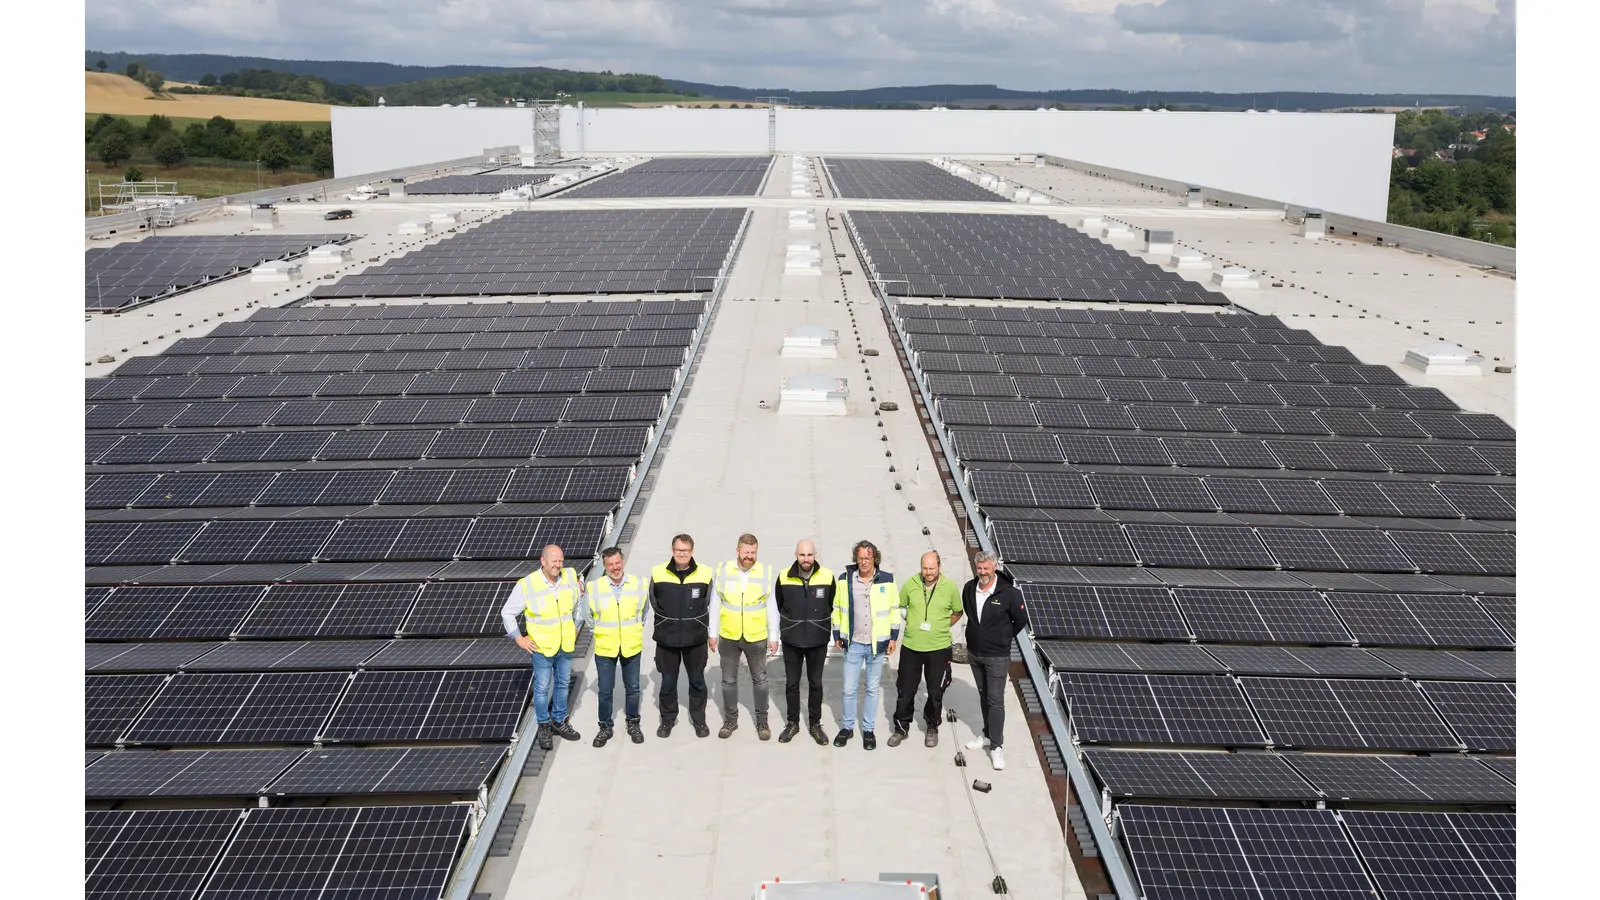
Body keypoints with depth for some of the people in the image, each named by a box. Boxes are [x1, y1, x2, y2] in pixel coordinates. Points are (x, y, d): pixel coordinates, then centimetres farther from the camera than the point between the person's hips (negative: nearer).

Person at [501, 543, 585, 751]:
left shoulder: (570, 577, -8)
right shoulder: (527, 585, -19)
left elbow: (579, 604, 12)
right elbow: (507, 613, -8)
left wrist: (576, 629, 9)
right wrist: (519, 638, -8)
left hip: (566, 644, 4)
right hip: (542, 647, -4)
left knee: (563, 684, 17)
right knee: (542, 687, 7)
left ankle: (559, 721, 34)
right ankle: (544, 727, 23)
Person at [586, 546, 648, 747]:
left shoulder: (638, 584, -11)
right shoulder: (594, 587, -14)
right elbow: (589, 614, 3)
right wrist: (602, 633, 5)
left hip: (632, 647, 1)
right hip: (605, 648, -1)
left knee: (632, 688, 15)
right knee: (605, 691, 11)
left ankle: (633, 723, 33)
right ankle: (605, 727, 28)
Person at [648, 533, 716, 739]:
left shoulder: (705, 574, -8)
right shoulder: (658, 573, -8)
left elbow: (707, 605, 5)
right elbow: (654, 604, 7)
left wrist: (704, 630, 8)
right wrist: (667, 623, 8)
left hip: (695, 638, 0)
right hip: (667, 638, 0)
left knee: (697, 681, 13)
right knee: (668, 682, 11)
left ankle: (699, 720, 29)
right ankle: (667, 720, 28)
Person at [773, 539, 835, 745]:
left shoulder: (827, 576, -9)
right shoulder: (784, 577, -9)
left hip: (818, 641, 0)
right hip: (791, 641, 0)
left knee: (815, 684, 11)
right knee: (791, 684, 11)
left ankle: (815, 724, 24)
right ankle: (792, 723, 25)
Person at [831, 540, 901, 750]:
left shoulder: (887, 580, -5)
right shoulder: (845, 579, -4)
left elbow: (894, 609, 3)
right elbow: (837, 609, 5)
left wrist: (893, 636, 1)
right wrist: (837, 635, 5)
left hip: (877, 644, 0)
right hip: (853, 644, 0)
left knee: (872, 688, 10)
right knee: (849, 689, 6)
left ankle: (868, 729, 23)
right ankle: (847, 727, 23)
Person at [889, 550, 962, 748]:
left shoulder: (950, 587, -9)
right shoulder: (910, 583, -7)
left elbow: (957, 613, 7)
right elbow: (900, 607, 9)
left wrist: (940, 628, 1)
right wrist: (911, 623, 0)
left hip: (939, 648, 0)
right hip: (911, 646, 1)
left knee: (936, 692, 14)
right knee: (905, 691, 10)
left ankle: (932, 728, 34)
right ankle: (901, 728, 28)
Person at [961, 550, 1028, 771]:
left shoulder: (1009, 593, -19)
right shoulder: (969, 588, -4)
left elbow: (1021, 620, -6)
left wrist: (1003, 638, 2)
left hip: (997, 656, -5)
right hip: (974, 653, 5)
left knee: (996, 701, -2)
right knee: (984, 696, 19)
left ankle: (996, 746, 4)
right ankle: (988, 734, 33)